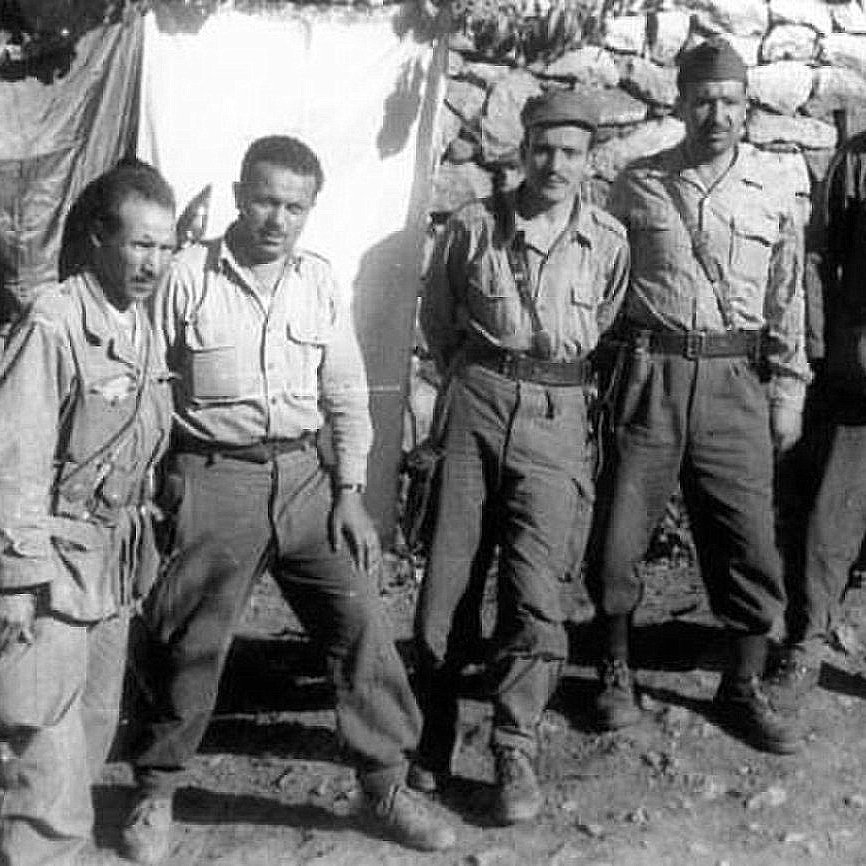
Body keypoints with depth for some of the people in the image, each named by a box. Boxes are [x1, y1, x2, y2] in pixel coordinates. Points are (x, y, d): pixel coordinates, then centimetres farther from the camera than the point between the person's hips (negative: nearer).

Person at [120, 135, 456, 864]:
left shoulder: (319, 282, 6)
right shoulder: (189, 275, -6)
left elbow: (347, 393, 10)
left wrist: (349, 491, 3)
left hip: (304, 475, 3)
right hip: (214, 478, -3)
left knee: (362, 623, -1)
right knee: (192, 642, 4)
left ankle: (387, 784, 16)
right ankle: (155, 792, 26)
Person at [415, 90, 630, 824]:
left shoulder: (609, 241, 3)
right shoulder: (474, 226, 3)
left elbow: (611, 336, 12)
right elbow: (437, 319, 16)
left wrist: (570, 390, 12)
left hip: (557, 416, -1)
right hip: (478, 404, 1)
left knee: (535, 591, -7)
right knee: (445, 581, 3)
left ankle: (516, 753, 7)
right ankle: (435, 737, 21)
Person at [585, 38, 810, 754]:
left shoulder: (774, 199, 9)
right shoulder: (638, 185, 6)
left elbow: (787, 304, 13)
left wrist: (788, 391, 8)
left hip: (735, 381, 1)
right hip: (651, 373, -1)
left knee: (750, 540, 2)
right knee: (618, 533, 1)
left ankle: (744, 691, 20)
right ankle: (616, 674, 22)